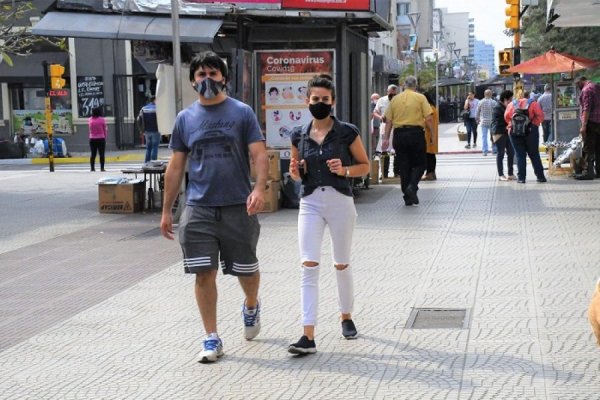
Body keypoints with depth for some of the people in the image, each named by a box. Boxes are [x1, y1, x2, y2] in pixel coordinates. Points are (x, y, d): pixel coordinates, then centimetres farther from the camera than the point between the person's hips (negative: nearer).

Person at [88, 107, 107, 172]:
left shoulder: (90, 119, 1)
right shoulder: (102, 119, -7)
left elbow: (90, 128, 6)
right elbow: (105, 129, -1)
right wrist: (105, 136, 11)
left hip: (92, 139, 3)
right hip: (101, 138, -3)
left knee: (93, 154, 8)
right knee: (101, 154, 1)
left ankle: (92, 167, 6)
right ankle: (102, 168, 0)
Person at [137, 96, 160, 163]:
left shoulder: (143, 109, 8)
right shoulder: (156, 108, -8)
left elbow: (139, 120, 6)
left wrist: (142, 130, 13)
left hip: (147, 132, 5)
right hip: (155, 131, -5)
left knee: (148, 148, 14)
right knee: (154, 148, -1)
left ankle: (146, 163, 11)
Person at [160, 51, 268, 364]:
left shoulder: (242, 113, 1)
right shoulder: (185, 118, 8)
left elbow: (259, 155, -5)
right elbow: (176, 167, 12)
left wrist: (259, 188, -23)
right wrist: (166, 211, 10)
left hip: (238, 207, -1)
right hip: (198, 209, 2)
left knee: (246, 270, 9)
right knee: (204, 273, 0)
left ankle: (251, 307, 42)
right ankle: (212, 339, 10)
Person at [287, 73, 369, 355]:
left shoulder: (347, 132, -3)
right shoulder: (299, 135, 5)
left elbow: (365, 166, 4)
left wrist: (344, 170, -14)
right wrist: (295, 171, -7)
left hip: (340, 201, -1)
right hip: (310, 203, 2)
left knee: (341, 264, 12)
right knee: (309, 266, -8)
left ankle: (346, 316, 35)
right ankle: (308, 336, -12)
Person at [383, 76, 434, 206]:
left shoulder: (395, 99, 9)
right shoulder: (420, 98, 0)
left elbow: (388, 120, 5)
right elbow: (429, 118, -8)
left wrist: (386, 138, 7)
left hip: (399, 134, 3)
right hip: (416, 133, -3)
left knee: (404, 166, 8)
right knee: (420, 163, 9)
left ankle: (408, 198, 10)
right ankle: (412, 186, -15)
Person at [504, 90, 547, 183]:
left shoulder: (512, 104, 12)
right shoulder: (533, 103, 7)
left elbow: (506, 117, 2)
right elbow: (540, 115, -5)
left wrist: (512, 124, 13)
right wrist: (534, 124, 6)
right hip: (530, 130, -1)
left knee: (520, 155, 5)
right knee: (534, 154, 8)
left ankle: (521, 177, 0)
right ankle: (540, 176, 7)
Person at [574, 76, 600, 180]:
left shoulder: (586, 90, -10)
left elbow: (586, 109, -18)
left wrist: (584, 126, -20)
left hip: (591, 122, -9)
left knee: (588, 148, -7)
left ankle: (589, 172, -10)